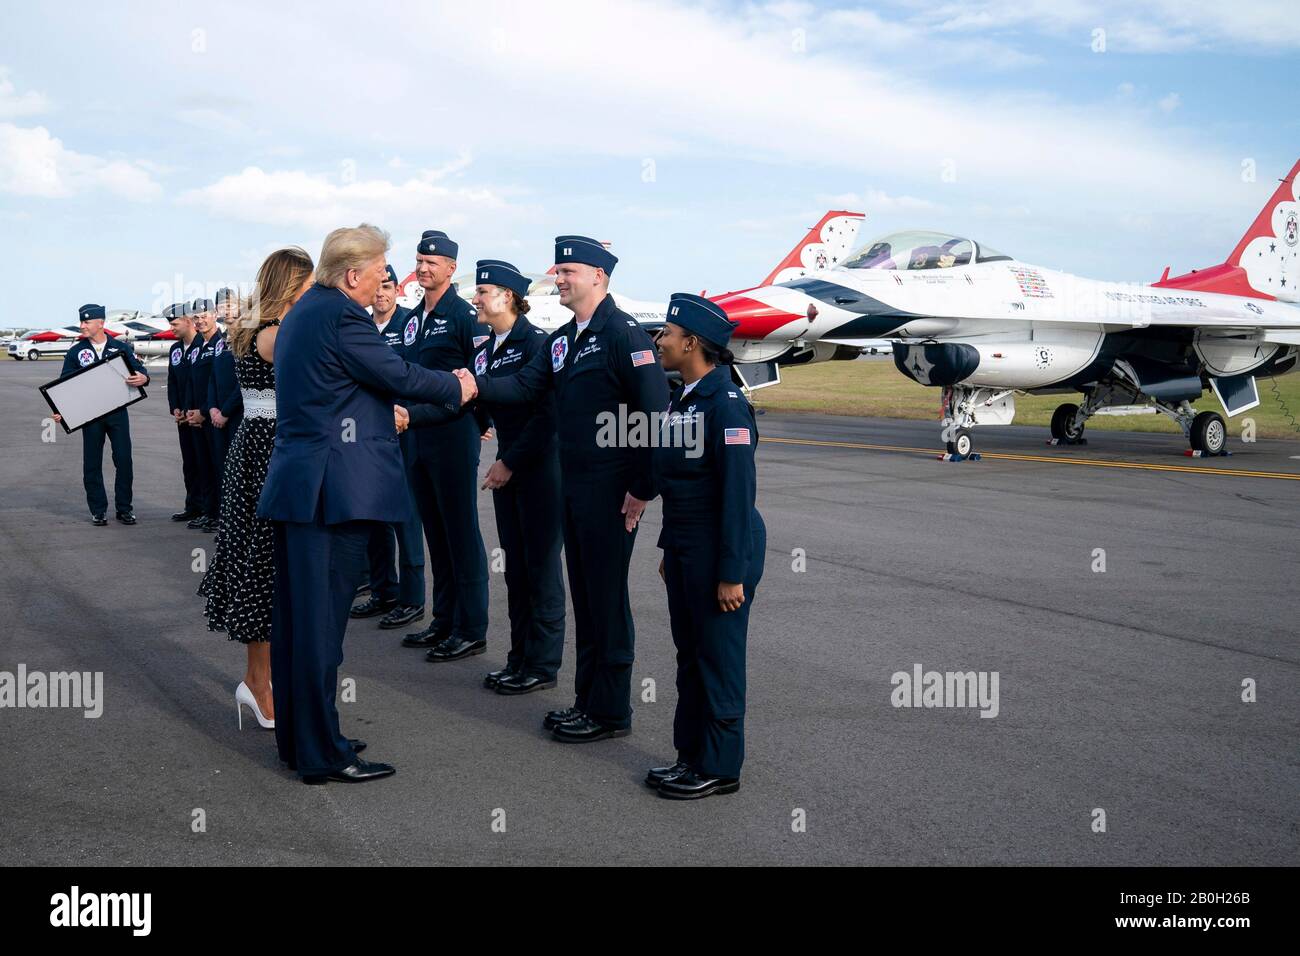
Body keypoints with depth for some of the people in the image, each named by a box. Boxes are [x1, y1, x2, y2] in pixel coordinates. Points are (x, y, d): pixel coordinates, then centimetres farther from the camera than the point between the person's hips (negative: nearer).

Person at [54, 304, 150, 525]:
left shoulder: (121, 347, 3)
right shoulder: (76, 351, 6)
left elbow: (139, 370, 0)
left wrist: (143, 378, -25)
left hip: (118, 412, -1)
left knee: (124, 460, -1)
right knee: (92, 463, 4)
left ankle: (123, 508, 11)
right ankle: (98, 511, 13)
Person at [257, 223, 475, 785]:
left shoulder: (304, 310, 16)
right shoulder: (341, 315, -14)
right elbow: (398, 375, -12)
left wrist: (382, 412, 28)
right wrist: (456, 388, 4)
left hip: (295, 484, 10)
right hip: (334, 489, -10)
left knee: (296, 616, 15)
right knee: (322, 620, -4)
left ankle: (296, 738, 26)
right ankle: (322, 755, 5)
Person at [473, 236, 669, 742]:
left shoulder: (623, 333, -14)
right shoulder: (561, 339, 14)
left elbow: (654, 410, -19)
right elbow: (525, 385, 7)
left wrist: (643, 488, -19)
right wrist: (478, 384, -11)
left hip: (611, 490, -8)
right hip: (573, 485, 9)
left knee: (607, 597, 0)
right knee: (583, 593, 15)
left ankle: (611, 710, 12)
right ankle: (587, 698, 26)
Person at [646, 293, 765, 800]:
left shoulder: (726, 403, -18)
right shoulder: (682, 398, 10)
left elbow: (738, 492, -20)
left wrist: (732, 573, -20)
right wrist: (669, 550, 18)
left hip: (720, 550, -9)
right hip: (684, 548, 9)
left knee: (718, 659, 2)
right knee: (689, 654, 16)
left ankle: (720, 767, 15)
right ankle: (692, 754, 28)